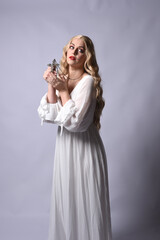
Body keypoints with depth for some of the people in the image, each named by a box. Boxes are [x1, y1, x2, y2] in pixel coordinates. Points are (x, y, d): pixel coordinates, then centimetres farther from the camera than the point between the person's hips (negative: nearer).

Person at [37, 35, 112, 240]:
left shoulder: (88, 81, -14)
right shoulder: (61, 78, 7)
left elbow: (73, 121, -21)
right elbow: (47, 115, -4)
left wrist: (63, 90, -18)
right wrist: (51, 85, -13)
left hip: (84, 148, -6)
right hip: (64, 146, 7)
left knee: (85, 201, 6)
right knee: (65, 199, 18)